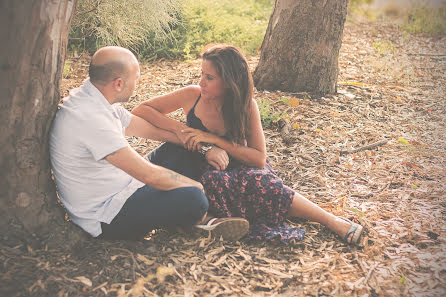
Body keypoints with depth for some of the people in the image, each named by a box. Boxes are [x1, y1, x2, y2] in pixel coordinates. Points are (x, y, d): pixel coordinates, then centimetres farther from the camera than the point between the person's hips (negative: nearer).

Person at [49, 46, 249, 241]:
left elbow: (153, 130, 7)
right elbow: (148, 174, -28)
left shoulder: (95, 100, 2)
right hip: (104, 220, -10)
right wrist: (197, 186, -12)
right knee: (193, 199, -23)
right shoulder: (90, 117, -29)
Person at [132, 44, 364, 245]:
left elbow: (259, 159, -19)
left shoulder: (246, 107, -16)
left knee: (259, 182, -35)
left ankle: (332, 221, -23)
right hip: (201, 169, 1)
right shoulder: (192, 96, -15)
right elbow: (140, 110, -9)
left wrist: (214, 139, -26)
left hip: (238, 167, 0)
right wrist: (178, 129, -24)